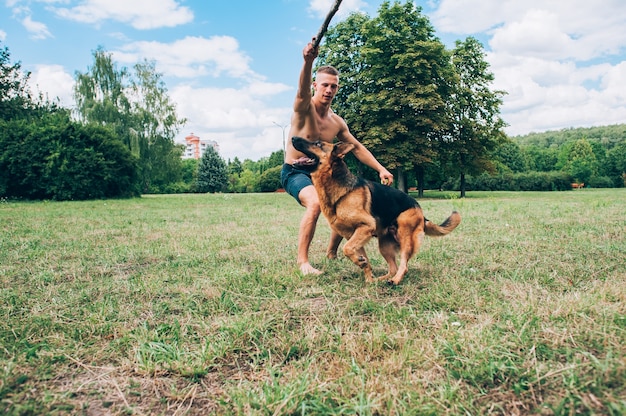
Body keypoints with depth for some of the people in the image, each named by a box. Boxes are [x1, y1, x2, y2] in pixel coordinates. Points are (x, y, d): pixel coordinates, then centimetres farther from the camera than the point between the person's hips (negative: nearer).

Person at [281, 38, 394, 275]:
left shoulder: (337, 122, 6)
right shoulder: (304, 107, -13)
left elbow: (357, 148, 11)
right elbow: (302, 90, -37)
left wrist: (381, 169, 0)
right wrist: (308, 62, -57)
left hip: (319, 173, 7)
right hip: (294, 173, -7)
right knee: (315, 203, -34)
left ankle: (332, 253, 26)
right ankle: (302, 261, -23)